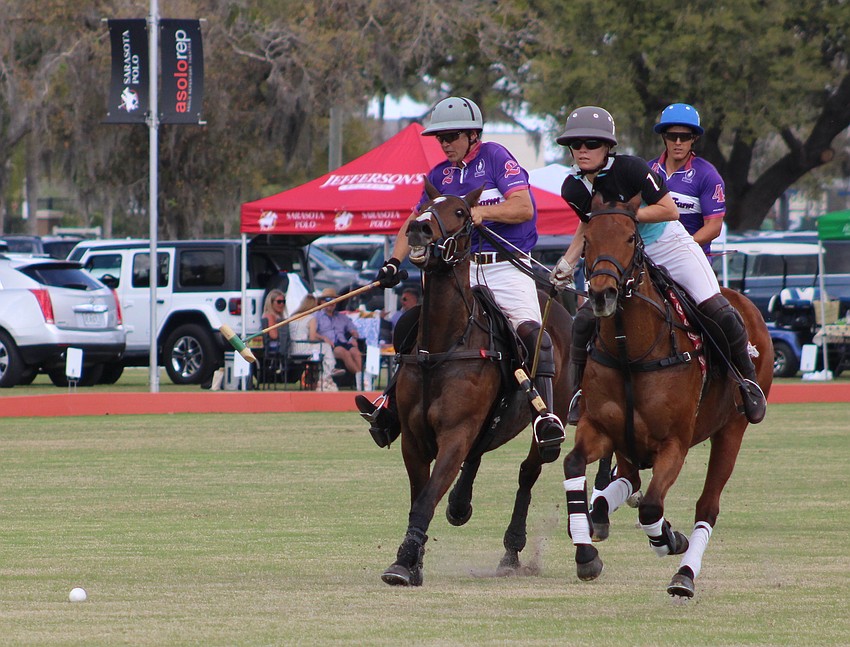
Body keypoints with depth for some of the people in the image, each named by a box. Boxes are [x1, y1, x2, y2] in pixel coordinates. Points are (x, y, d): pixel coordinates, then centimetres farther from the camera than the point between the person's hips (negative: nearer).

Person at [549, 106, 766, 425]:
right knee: (585, 319, -14)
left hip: (670, 249, -4)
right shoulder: (573, 189, -6)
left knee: (718, 312, -16)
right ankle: (579, 391, 5)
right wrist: (568, 261, 2)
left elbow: (669, 210, -20)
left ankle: (748, 379, 4)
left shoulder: (630, 169, -22)